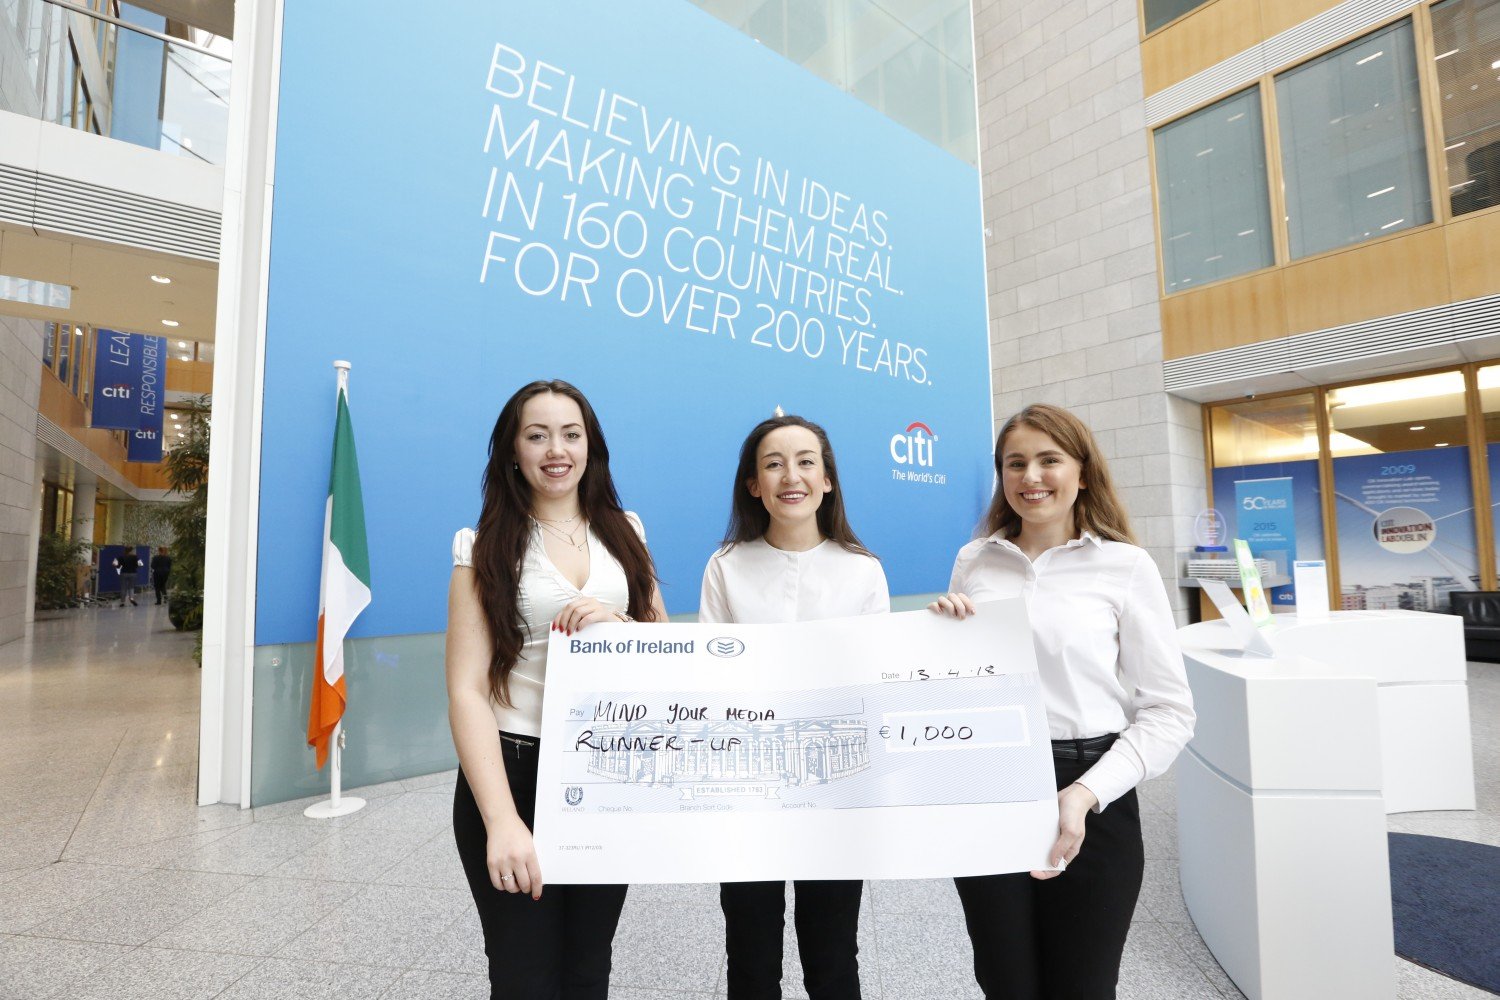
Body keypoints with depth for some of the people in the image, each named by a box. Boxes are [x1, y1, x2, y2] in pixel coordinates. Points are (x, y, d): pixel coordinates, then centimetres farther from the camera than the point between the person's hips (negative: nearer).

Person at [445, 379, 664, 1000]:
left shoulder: (624, 532, 5)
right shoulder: (486, 548, -6)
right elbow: (467, 691, -13)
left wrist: (616, 623, -16)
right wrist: (502, 820, -23)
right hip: (516, 771, -3)